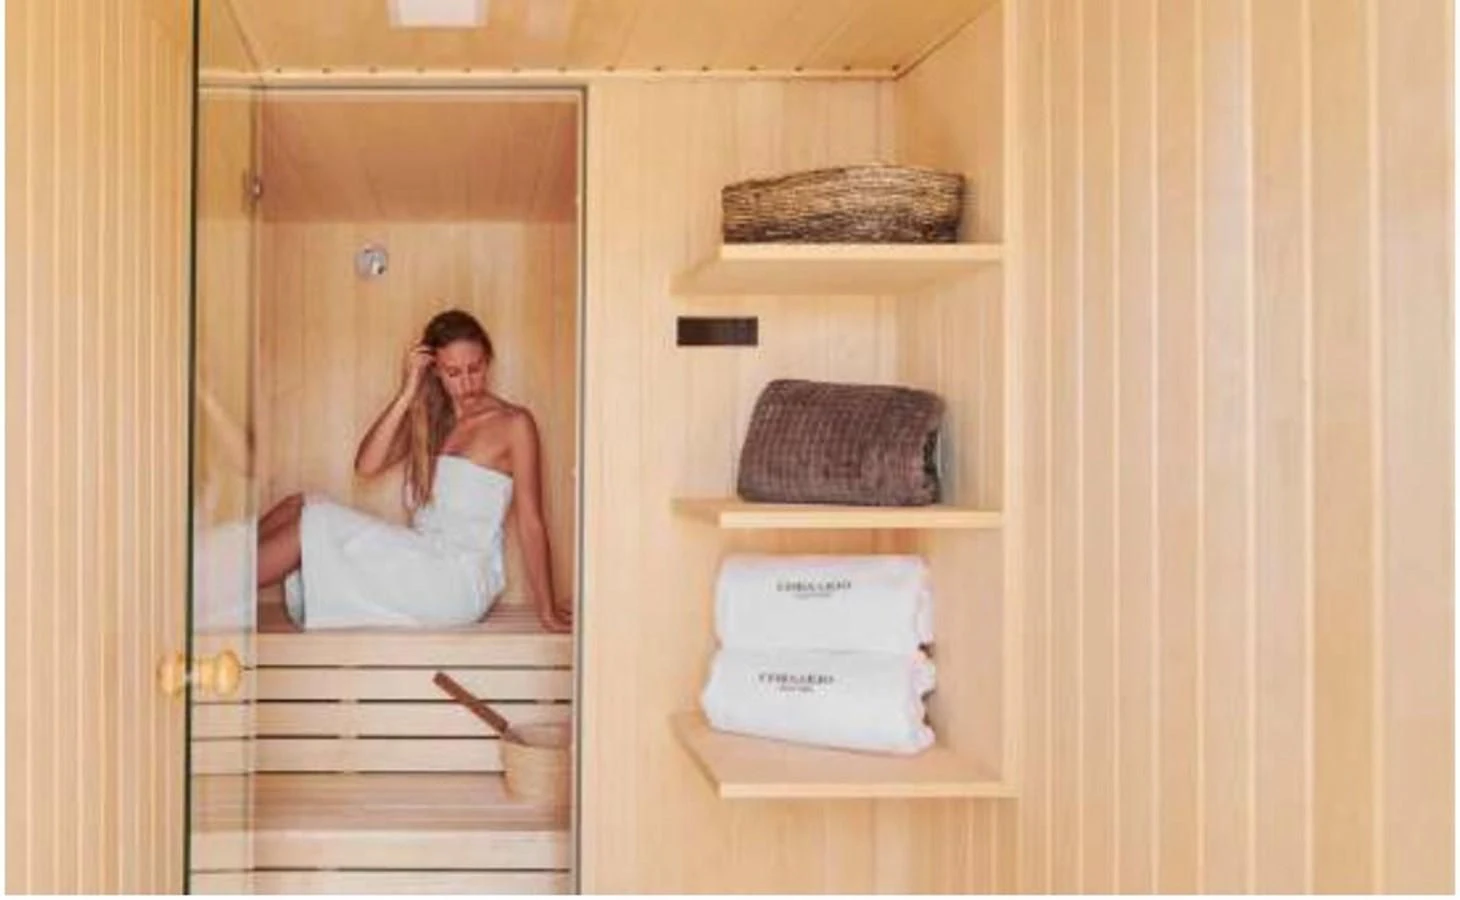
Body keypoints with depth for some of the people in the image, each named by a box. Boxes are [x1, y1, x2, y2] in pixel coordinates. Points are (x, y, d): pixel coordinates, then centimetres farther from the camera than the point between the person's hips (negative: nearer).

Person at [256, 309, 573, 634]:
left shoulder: (513, 424, -4)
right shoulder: (427, 420, 13)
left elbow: (530, 522, -7)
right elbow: (366, 466, -3)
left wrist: (547, 610, -7)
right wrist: (407, 394, -9)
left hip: (462, 581, -6)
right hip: (422, 563, 6)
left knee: (311, 525, -14)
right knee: (298, 507, -7)